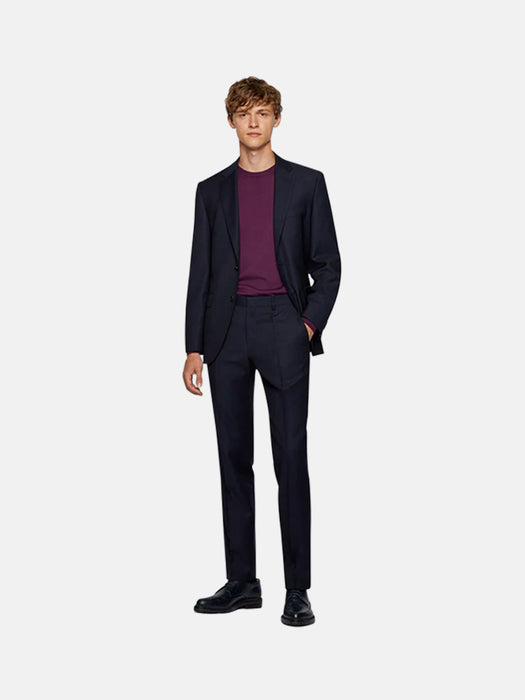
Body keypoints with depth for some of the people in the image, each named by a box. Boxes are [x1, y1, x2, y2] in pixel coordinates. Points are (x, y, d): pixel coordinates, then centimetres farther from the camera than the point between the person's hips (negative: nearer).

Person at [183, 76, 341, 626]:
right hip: (228, 330, 3)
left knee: (290, 460, -4)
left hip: (283, 328, -2)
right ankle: (242, 582, 15)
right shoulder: (212, 190, 13)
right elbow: (200, 272, 10)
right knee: (234, 457, 6)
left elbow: (328, 264, 6)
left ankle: (297, 590, 3)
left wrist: (311, 324, -7)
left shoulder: (306, 184, 7)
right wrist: (194, 347, 4)